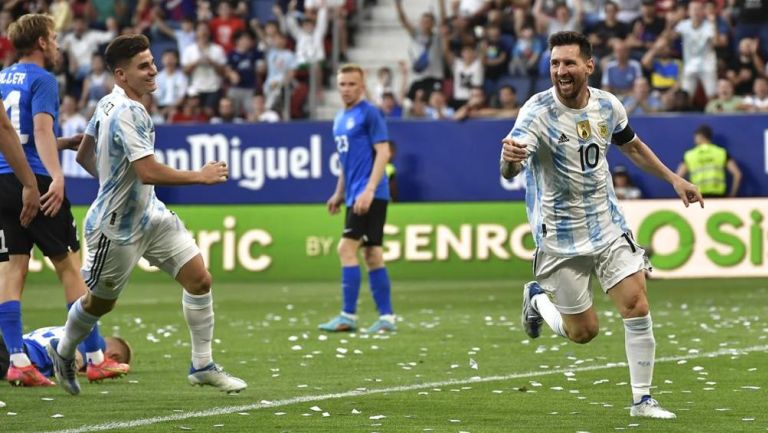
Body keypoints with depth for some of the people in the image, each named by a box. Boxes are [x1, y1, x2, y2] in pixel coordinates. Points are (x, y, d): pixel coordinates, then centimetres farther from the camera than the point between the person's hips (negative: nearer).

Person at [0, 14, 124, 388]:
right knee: (69, 265, 2)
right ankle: (95, 357, 6)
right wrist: (57, 177, -29)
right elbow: (42, 129, -19)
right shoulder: (42, 80, -5)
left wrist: (63, 143, 34)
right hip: (36, 182, -6)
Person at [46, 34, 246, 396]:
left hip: (149, 213, 9)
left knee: (199, 278, -2)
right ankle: (63, 350, 41)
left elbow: (84, 156, 15)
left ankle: (202, 365, 6)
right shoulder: (126, 113, -27)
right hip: (117, 227, -9)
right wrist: (201, 176, -25)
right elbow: (148, 172, -35)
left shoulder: (108, 105, 3)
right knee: (101, 301, 13)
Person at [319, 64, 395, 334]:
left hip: (369, 195, -9)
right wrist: (339, 193, 22)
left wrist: (369, 190, -21)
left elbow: (383, 152, -15)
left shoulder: (369, 114, -9)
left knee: (347, 248, -13)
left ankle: (348, 316, -11)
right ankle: (386, 317, 9)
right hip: (355, 195, 9)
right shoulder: (340, 119, 17)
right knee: (372, 255, 8)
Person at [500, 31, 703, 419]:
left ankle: (642, 399, 4)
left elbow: (631, 146, 20)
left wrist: (674, 179, 19)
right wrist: (510, 159, -61)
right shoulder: (538, 112, -20)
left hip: (608, 226, 4)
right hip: (560, 237, -4)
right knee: (583, 332, 2)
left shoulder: (608, 106, -3)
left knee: (636, 305, -10)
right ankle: (537, 299, 34)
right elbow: (510, 170, -37)